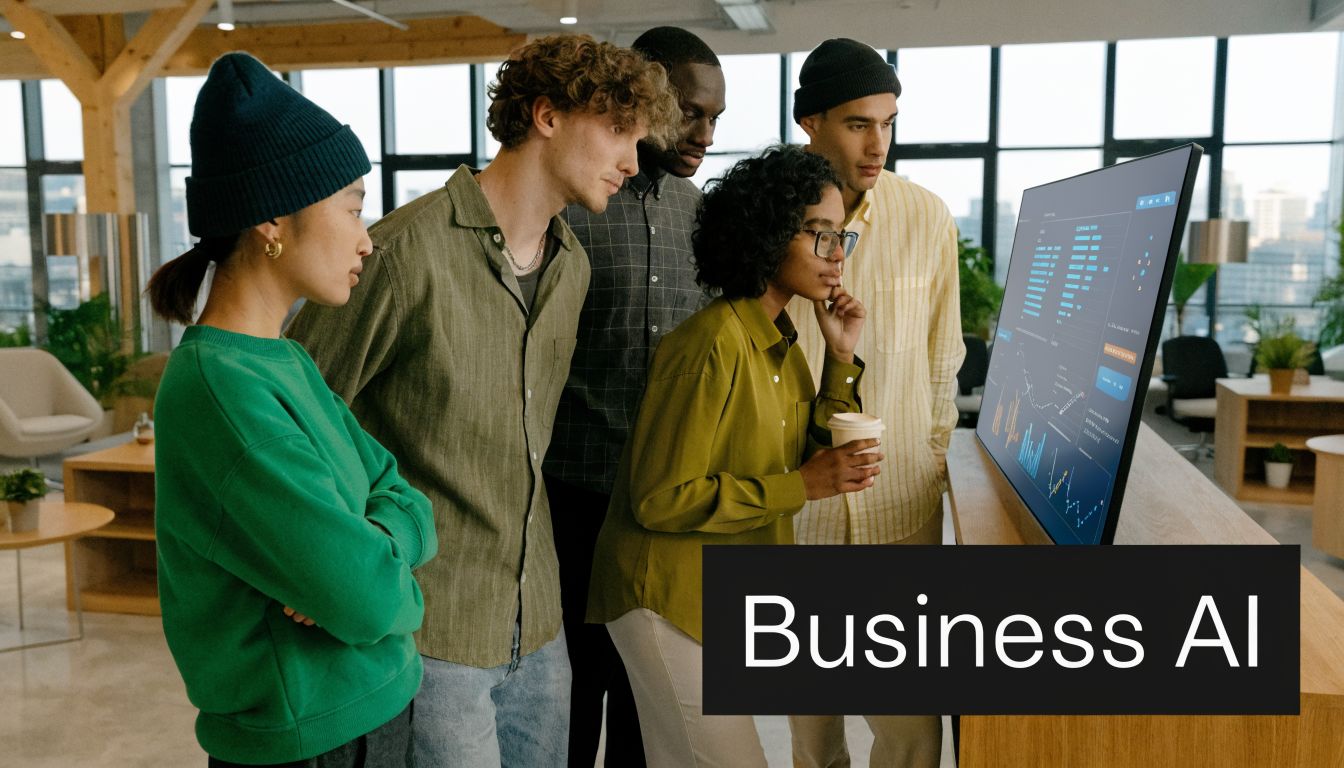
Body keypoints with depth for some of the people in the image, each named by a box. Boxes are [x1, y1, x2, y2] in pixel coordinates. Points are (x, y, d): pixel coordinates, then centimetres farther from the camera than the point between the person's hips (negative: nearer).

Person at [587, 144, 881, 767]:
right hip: (670, 593, -9)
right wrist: (800, 486, -21)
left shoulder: (780, 343, 7)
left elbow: (812, 458, 9)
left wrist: (841, 357, -1)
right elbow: (660, 499, -23)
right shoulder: (713, 345, -22)